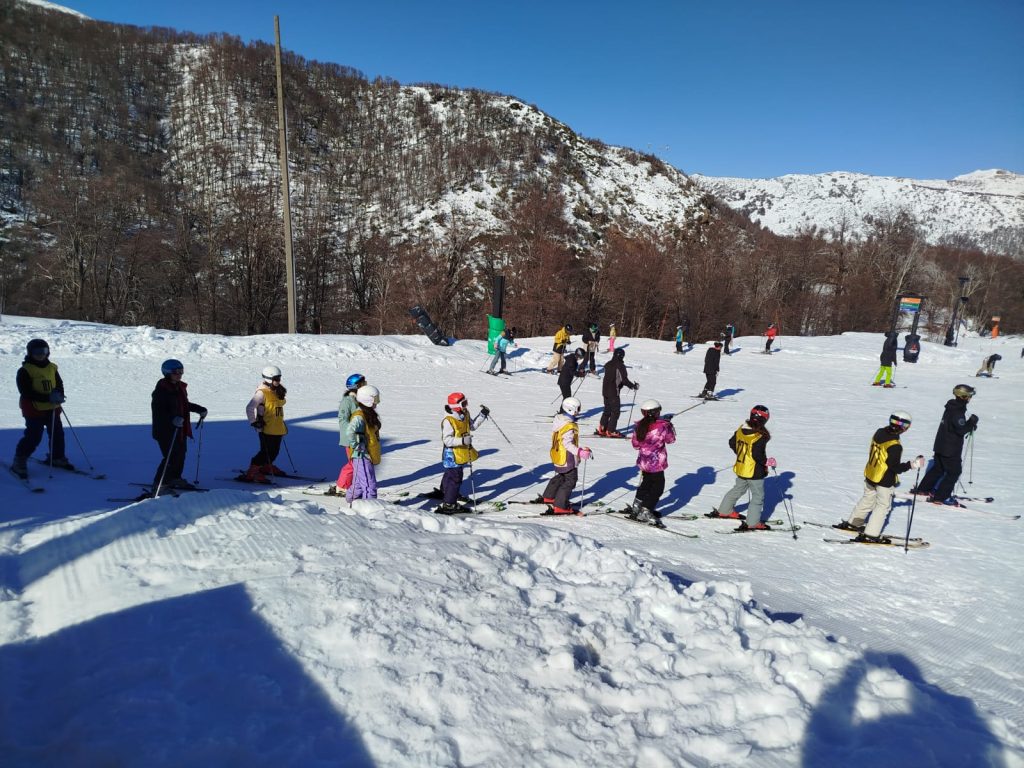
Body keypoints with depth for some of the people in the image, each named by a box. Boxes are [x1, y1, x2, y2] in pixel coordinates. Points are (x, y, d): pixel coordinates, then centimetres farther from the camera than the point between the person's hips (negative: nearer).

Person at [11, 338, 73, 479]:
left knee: (57, 434, 12)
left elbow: (59, 384, 10)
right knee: (33, 437, -9)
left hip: (52, 408, 6)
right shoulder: (25, 371, -11)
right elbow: (26, 393, -18)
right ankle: (19, 462, 5)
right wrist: (48, 398, -26)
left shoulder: (52, 368, 7)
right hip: (34, 410, -6)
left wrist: (58, 395, -14)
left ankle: (57, 457, 30)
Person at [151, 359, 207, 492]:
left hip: (180, 429, 9)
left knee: (180, 454, 16)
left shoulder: (180, 387, 10)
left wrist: (199, 409, 18)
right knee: (171, 457, -11)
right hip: (166, 430, -9)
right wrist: (172, 420, -35)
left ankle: (175, 479, 33)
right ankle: (159, 485, -2)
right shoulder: (161, 390, -17)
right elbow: (157, 411, -22)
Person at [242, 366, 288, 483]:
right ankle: (251, 473, -4)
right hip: (266, 428, -8)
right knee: (266, 452, -11)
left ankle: (266, 467, 40)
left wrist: (283, 424, 27)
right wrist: (254, 422, -19)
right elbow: (249, 408, -18)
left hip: (278, 428, 8)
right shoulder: (262, 392, -14)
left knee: (275, 451, 17)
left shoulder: (278, 391, 13)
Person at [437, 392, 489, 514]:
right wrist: (462, 440, -38)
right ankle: (449, 505, -3)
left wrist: (483, 415, 9)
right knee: (455, 479, -9)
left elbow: (473, 425, 21)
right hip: (452, 456, -9)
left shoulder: (465, 416, 3)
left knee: (450, 477, 21)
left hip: (462, 454, 9)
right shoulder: (448, 422, -23)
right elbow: (447, 440, -27)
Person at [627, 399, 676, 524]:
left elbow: (635, 444, 5)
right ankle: (645, 512, 1)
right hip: (656, 462, -6)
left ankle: (636, 508, 32)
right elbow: (670, 440, -1)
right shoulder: (662, 426, -17)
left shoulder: (639, 426, -3)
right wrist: (669, 427, 13)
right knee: (658, 487, 5)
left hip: (643, 461, 6)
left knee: (646, 483, 25)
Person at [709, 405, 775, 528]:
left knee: (737, 490, 27)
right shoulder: (760, 437, -24)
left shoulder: (741, 430, -3)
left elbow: (732, 443, 10)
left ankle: (724, 511, 38)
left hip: (740, 469, 7)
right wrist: (768, 462, -11)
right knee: (758, 496, 7)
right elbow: (758, 455, -28)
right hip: (755, 472, -7)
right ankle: (752, 523, 7)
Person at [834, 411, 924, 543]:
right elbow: (896, 467, -21)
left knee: (867, 499, 23)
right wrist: (913, 464, -14)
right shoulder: (895, 446, -27)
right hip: (885, 481, -8)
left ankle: (852, 523, 33)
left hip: (870, 475, 8)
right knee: (883, 506, 5)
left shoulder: (879, 432, -4)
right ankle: (870, 535, 6)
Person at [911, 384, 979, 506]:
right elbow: (961, 430, -25)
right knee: (954, 471, 1)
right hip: (951, 448, -10)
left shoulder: (952, 407, 7)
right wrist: (972, 422, -12)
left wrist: (970, 425, 5)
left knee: (938, 468, 20)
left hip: (941, 445, 10)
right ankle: (940, 497, 3)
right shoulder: (958, 411, -22)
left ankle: (923, 489, 28)